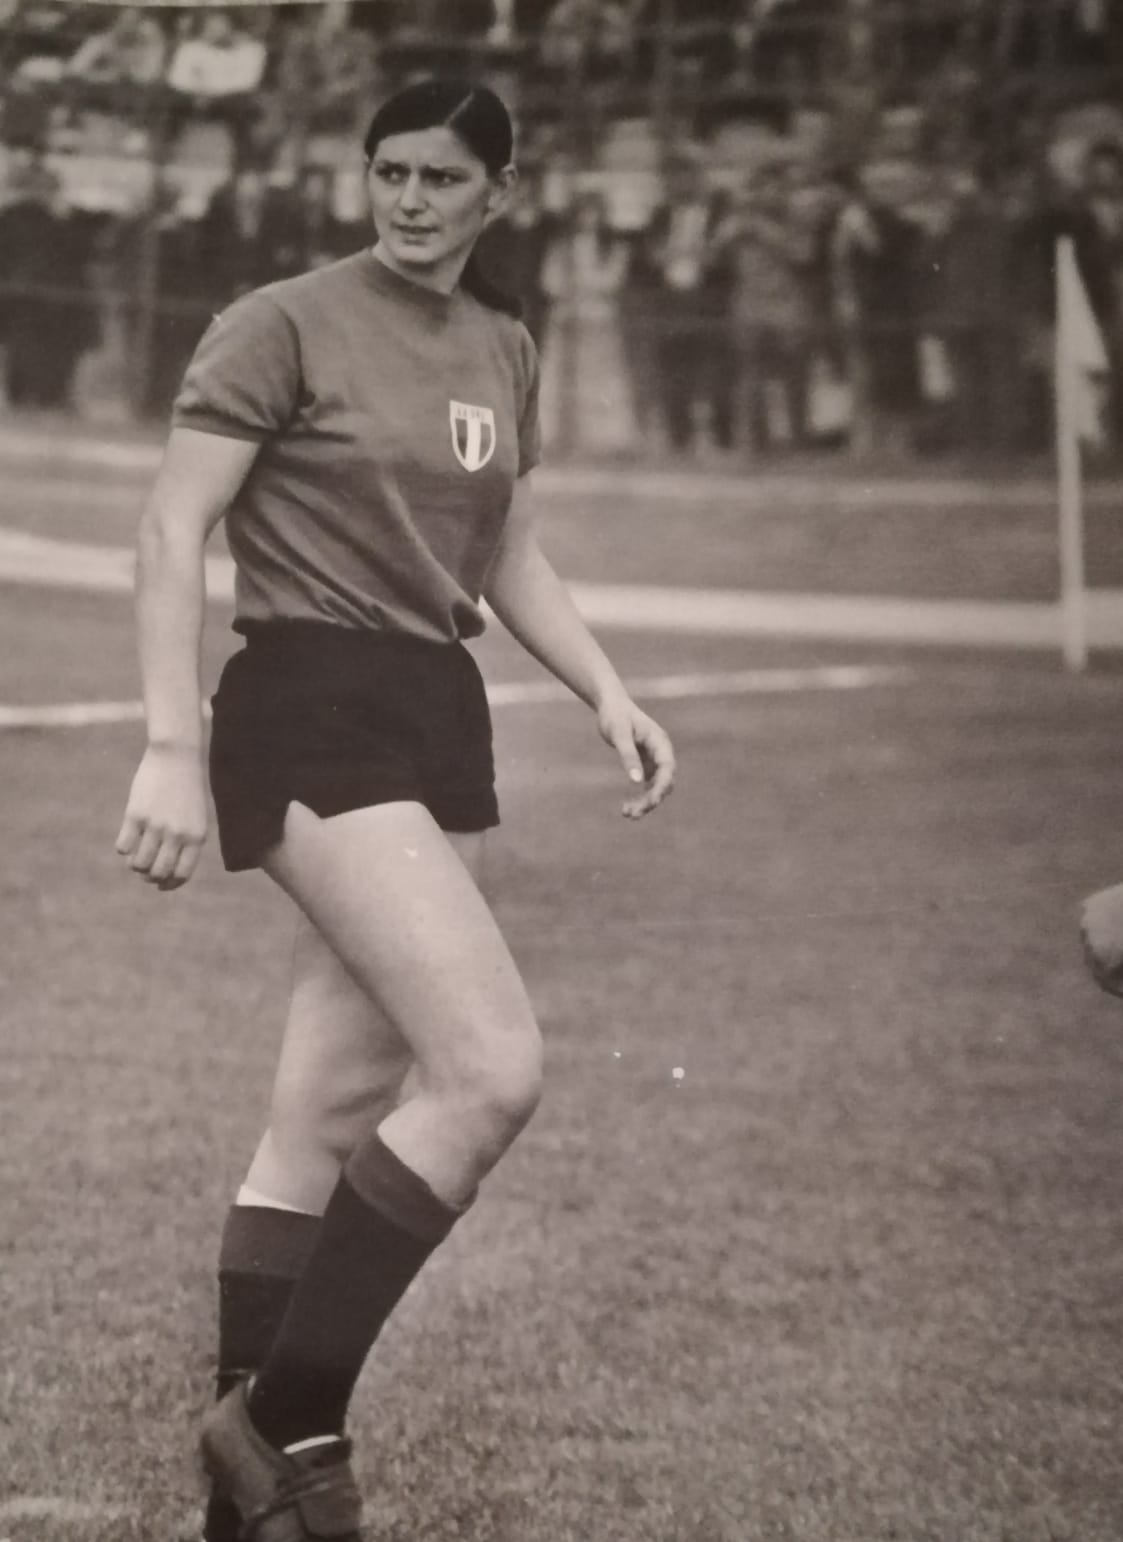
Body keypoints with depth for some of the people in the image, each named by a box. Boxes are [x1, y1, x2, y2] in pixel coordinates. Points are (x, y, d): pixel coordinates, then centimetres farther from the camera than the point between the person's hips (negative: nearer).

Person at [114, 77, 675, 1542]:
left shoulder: (505, 350, 15)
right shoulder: (285, 326, -7)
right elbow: (174, 528, -10)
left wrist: (608, 693, 12)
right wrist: (174, 748, -17)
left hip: (440, 719, 7)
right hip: (312, 714, -7)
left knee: (323, 1127, 7)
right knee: (493, 1070, -20)